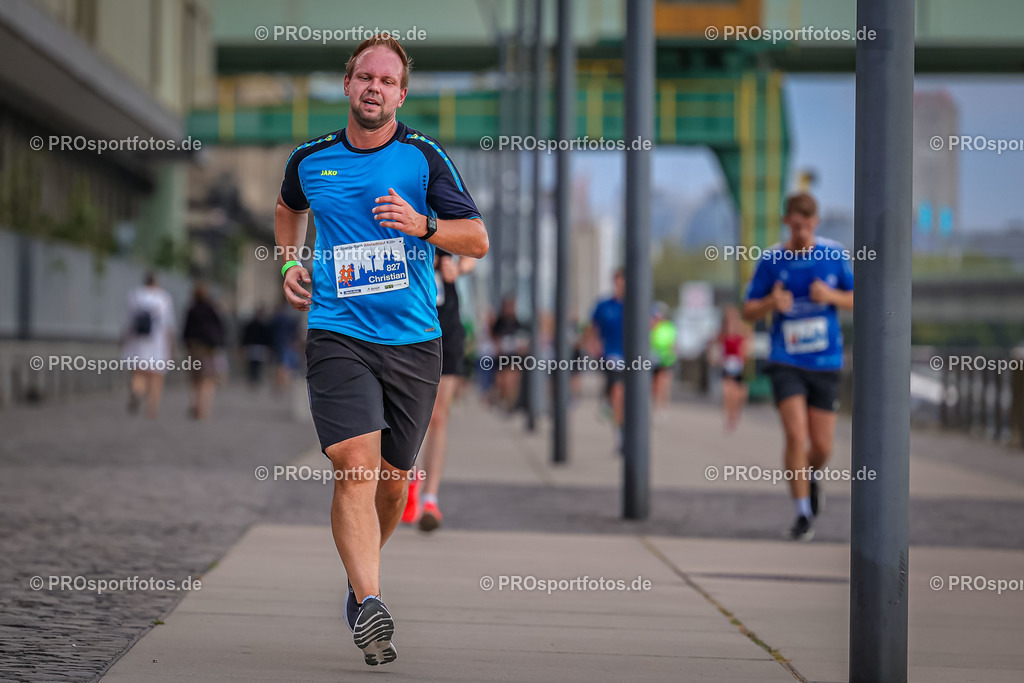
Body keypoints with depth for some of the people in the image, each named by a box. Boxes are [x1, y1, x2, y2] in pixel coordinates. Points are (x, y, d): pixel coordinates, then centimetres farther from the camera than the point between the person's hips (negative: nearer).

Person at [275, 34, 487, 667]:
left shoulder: (423, 156, 1)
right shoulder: (310, 160, 7)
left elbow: (478, 239, -1)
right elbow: (289, 207, 30)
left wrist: (423, 225, -18)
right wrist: (291, 263, 15)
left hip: (414, 341, 1)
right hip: (337, 335, -1)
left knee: (392, 480, 10)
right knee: (356, 466, -19)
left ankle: (362, 568, 38)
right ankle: (368, 604, -25)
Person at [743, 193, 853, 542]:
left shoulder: (835, 254, -1)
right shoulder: (770, 260, -3)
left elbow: (856, 300, 6)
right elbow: (748, 311, 3)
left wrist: (831, 296, -15)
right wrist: (771, 303, -19)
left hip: (825, 363, 1)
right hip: (786, 362, -1)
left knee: (822, 447, 4)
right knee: (796, 436, -16)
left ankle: (811, 477, 39)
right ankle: (803, 513, -5)